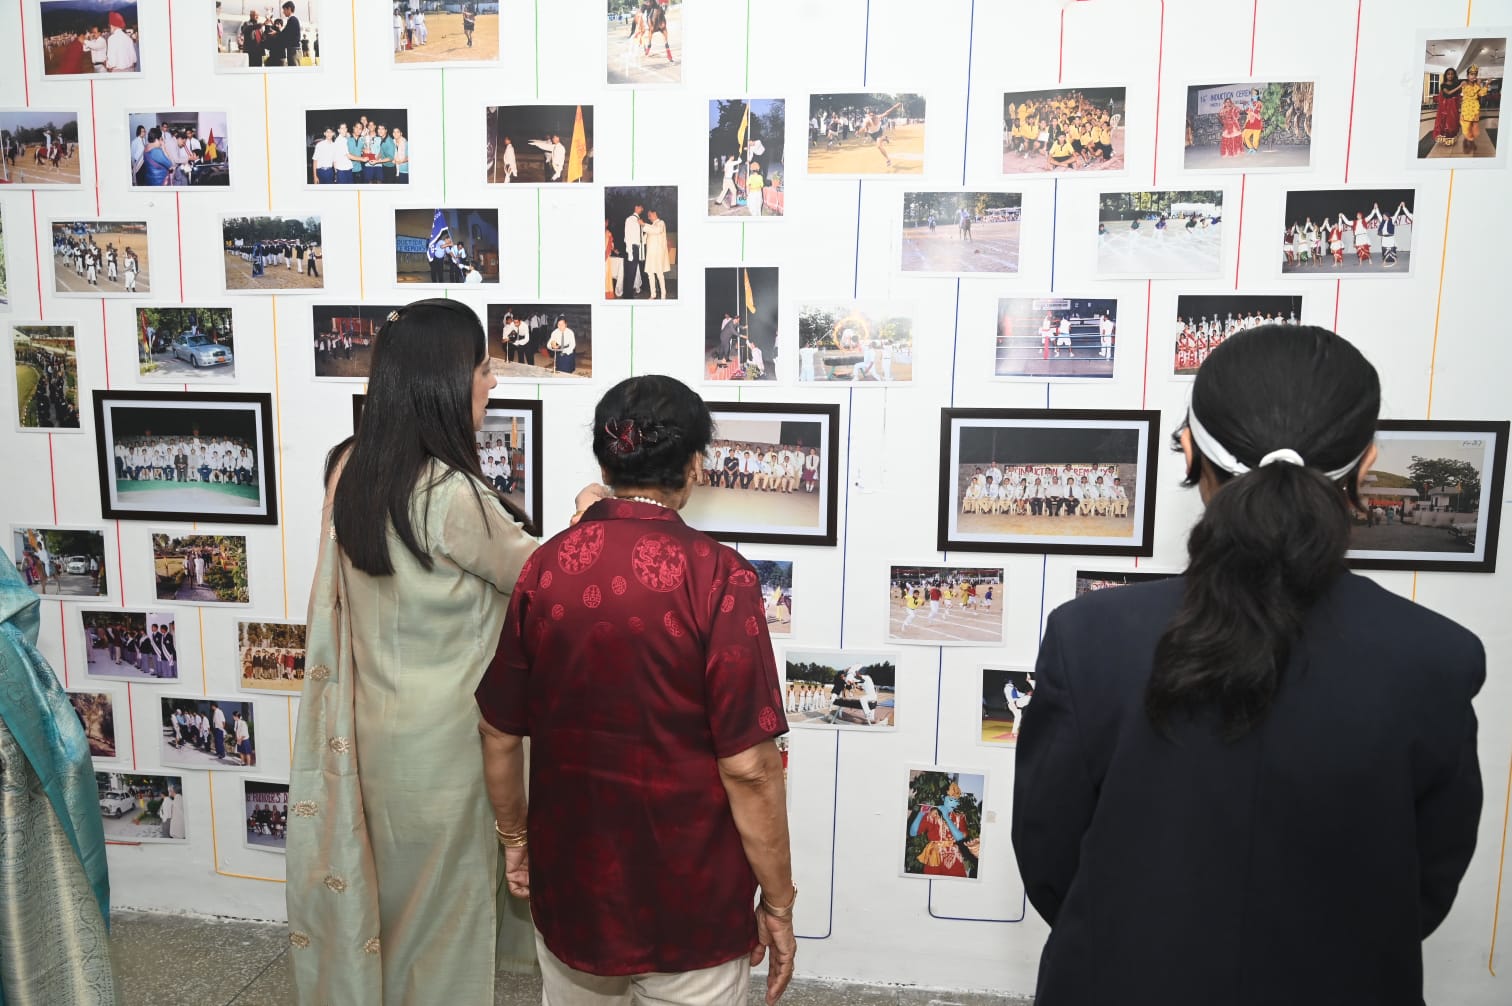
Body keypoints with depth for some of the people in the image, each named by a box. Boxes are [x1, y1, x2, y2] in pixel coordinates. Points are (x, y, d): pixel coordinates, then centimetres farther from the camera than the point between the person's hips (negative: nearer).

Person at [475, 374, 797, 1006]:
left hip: (569, 881, 4)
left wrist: (514, 838, 17)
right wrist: (778, 904, -7)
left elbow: (500, 735, 1)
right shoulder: (718, 577, -20)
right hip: (690, 899, -3)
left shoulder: (544, 567, -8)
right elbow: (749, 767, -20)